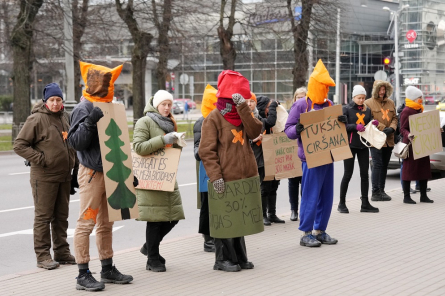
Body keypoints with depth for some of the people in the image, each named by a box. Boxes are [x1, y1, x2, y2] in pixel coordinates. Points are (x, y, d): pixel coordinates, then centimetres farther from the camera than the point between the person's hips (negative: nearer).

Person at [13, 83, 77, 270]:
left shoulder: (63, 118, 13)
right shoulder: (37, 119, -9)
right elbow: (19, 145, -10)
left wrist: (74, 172, 17)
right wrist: (40, 159, -16)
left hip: (64, 176, 7)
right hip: (44, 177, -7)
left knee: (61, 216, 13)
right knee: (43, 217, -2)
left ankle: (62, 252, 21)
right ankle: (43, 256, 3)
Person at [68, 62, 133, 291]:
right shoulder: (84, 108, -10)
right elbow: (75, 141, -17)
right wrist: (89, 122, -30)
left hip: (109, 172, 9)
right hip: (92, 173, -9)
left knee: (106, 224, 14)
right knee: (86, 223, -8)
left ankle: (108, 269, 23)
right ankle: (83, 275, -5)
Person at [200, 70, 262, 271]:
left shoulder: (242, 115, 13)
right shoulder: (213, 119, -7)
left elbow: (255, 131, -7)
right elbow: (206, 151, -12)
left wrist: (243, 107, -13)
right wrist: (215, 176, -19)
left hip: (244, 177, 7)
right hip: (225, 179, -7)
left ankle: (239, 257, 23)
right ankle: (223, 259, 9)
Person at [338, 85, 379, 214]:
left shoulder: (367, 110, 13)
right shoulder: (346, 109, -1)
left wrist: (374, 124, -4)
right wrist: (355, 127, -23)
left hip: (363, 145, 5)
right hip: (350, 145, -5)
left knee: (365, 174, 5)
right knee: (348, 174, -1)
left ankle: (365, 204, 10)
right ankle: (342, 203, 8)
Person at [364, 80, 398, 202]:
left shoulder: (390, 103, 15)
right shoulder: (368, 103, -4)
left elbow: (395, 118, 14)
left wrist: (392, 128, -6)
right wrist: (382, 129, -16)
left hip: (389, 140, 6)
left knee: (384, 165, 11)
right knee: (377, 165, -9)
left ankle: (381, 191, 18)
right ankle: (375, 192, -7)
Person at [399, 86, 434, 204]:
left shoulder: (419, 110, 17)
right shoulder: (406, 111, -11)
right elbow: (402, 129, -15)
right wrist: (408, 135, -33)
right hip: (411, 145, -9)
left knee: (424, 169, 9)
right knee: (409, 170, -3)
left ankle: (423, 195, 16)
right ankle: (406, 196, 3)